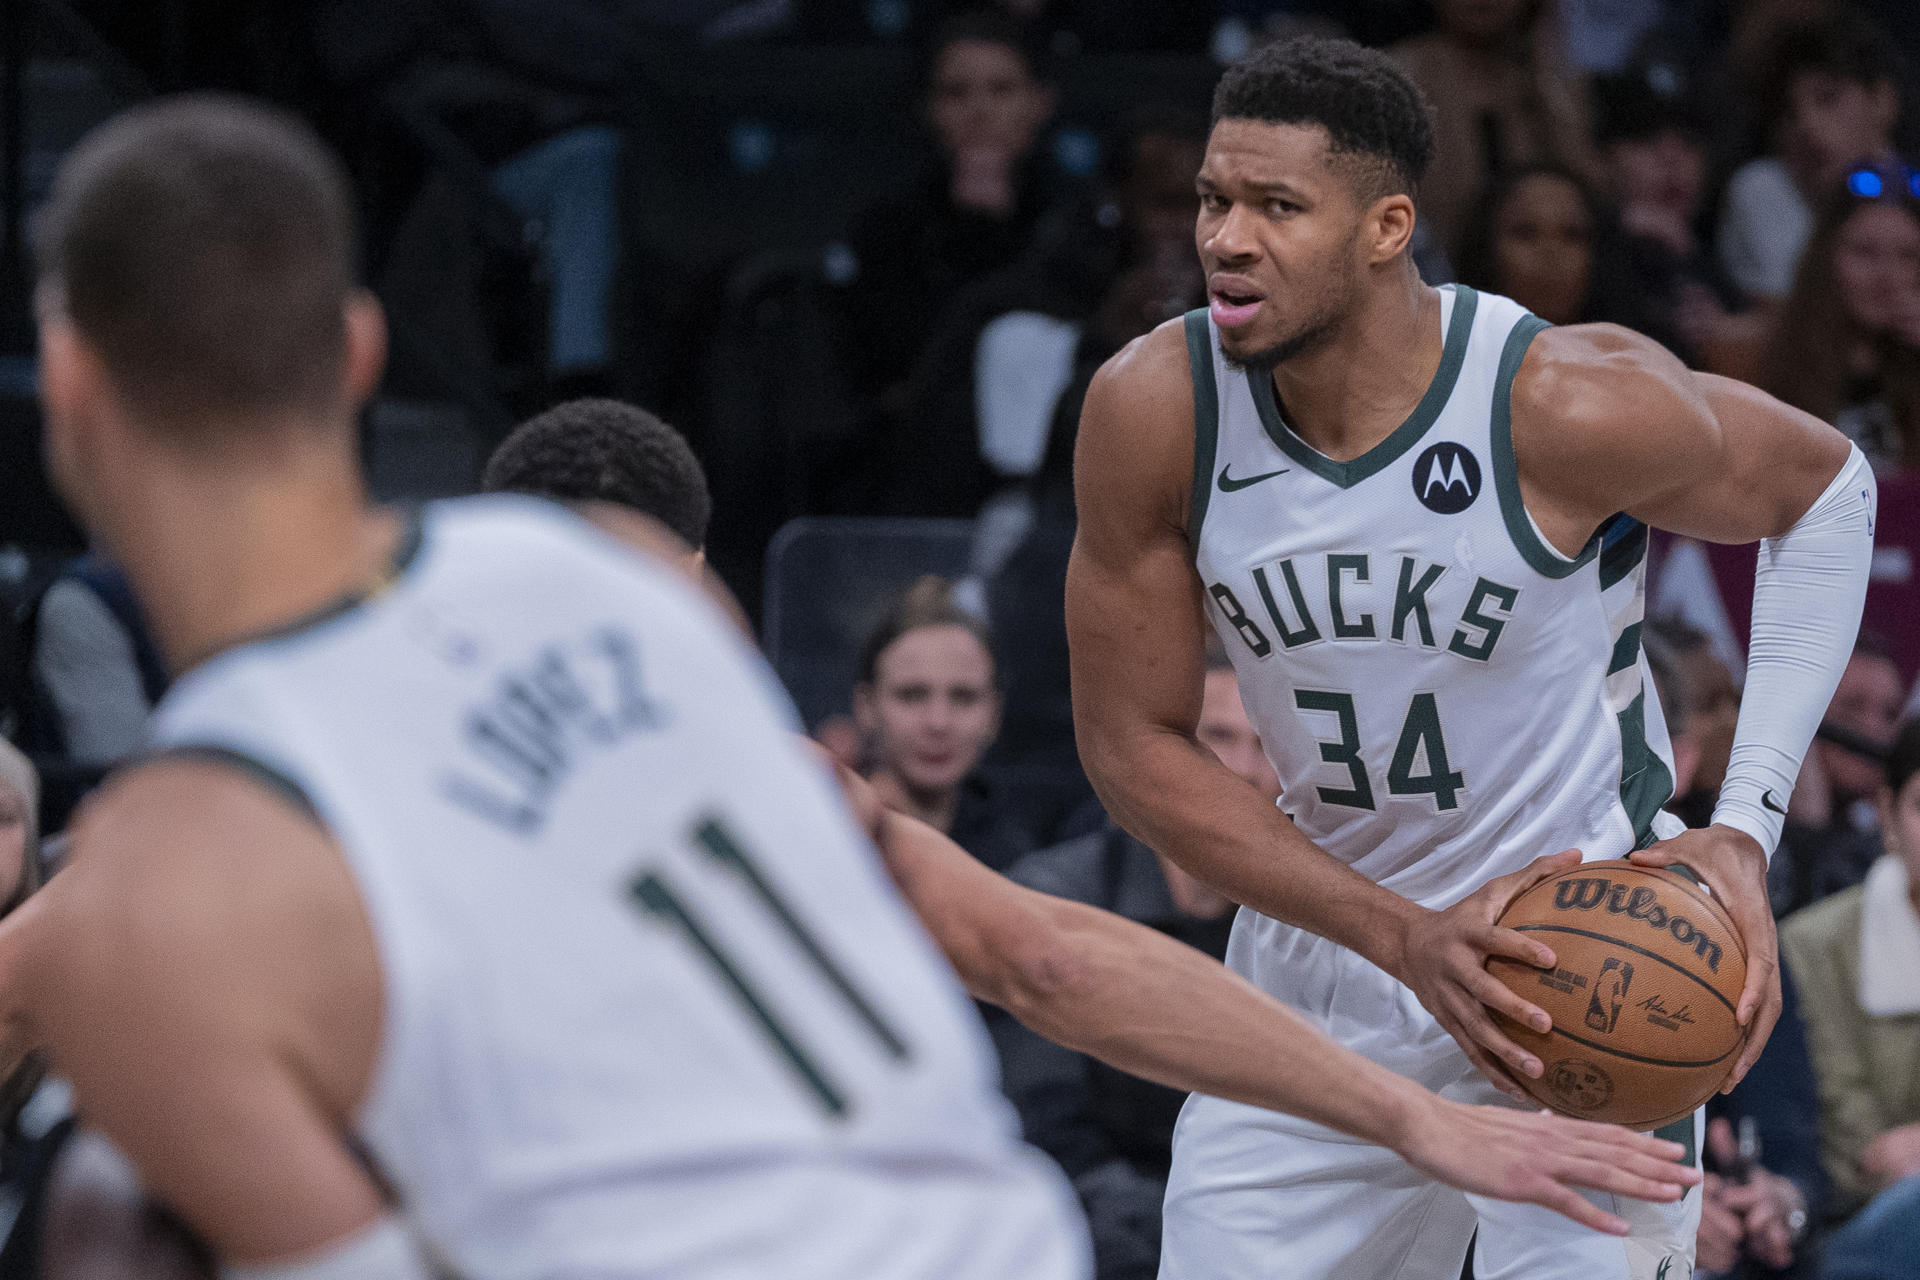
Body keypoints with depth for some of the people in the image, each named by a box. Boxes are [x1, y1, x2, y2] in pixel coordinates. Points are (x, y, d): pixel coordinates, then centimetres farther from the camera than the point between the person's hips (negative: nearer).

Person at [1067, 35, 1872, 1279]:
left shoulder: (1572, 406, -22)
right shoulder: (1153, 410, -14)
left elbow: (1825, 488, -3)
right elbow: (1135, 744, -7)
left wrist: (1745, 829, -12)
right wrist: (1405, 938, -18)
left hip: (1585, 960, -3)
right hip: (1324, 960, 3)